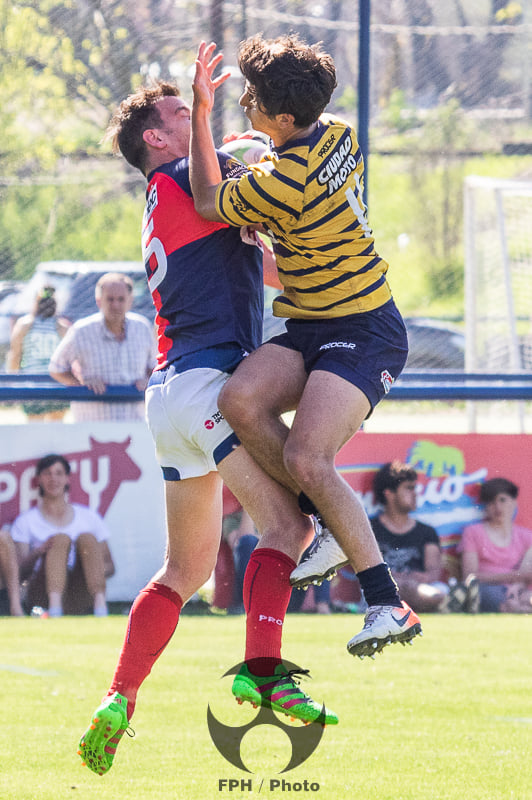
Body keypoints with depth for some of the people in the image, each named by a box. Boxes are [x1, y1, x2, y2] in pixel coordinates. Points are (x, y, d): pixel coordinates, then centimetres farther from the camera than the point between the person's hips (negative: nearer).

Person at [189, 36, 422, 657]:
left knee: (305, 459, -23)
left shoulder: (281, 184, -24)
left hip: (365, 333, -9)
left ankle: (387, 604, -19)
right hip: (310, 328, 9)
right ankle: (330, 525, -3)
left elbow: (208, 203, -4)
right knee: (240, 400, -14)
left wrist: (201, 113, -1)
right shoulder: (337, 135, 2)